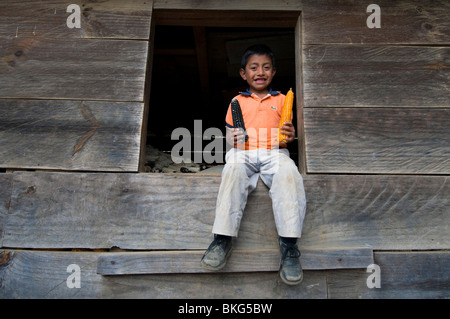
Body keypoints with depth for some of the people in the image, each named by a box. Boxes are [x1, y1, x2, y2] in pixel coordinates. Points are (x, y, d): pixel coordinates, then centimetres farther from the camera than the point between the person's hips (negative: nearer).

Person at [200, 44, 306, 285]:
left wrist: (291, 135, -5)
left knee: (288, 173, -33)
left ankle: (288, 243, -34)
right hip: (243, 152, 0)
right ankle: (223, 238, -33)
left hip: (274, 152, 0)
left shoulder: (281, 99, 22)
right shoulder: (237, 101, 20)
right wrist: (233, 138, -8)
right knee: (233, 171, -34)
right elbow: (229, 133, 17)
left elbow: (287, 132, 19)